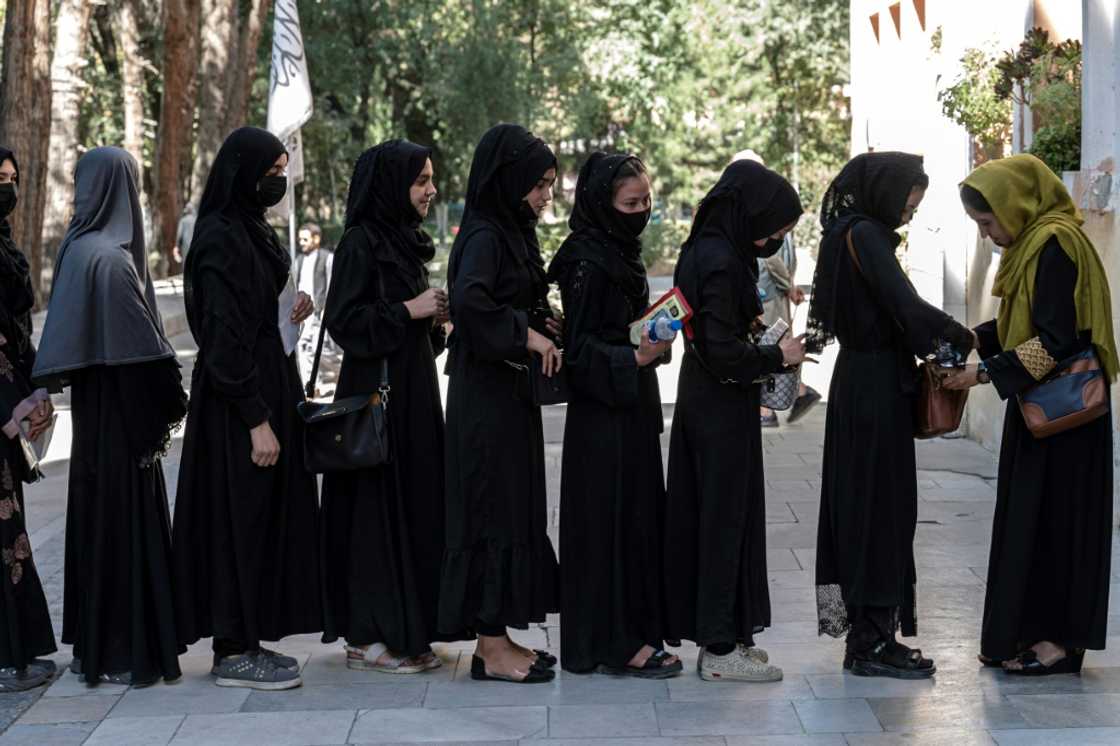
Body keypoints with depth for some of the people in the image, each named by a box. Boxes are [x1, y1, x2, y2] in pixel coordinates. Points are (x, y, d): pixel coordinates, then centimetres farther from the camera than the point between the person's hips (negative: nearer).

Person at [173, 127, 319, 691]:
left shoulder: (250, 228, 14)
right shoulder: (221, 239, -16)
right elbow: (225, 336, -20)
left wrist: (287, 312, 4)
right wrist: (257, 420, -21)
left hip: (266, 385, 10)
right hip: (237, 400, -10)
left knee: (266, 513, 12)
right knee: (240, 516, -4)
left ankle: (246, 640, 19)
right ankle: (234, 653, 2)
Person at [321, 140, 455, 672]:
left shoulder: (404, 240, 16)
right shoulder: (361, 242, -11)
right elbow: (344, 320, -16)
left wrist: (434, 317, 6)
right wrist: (409, 310, -16)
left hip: (414, 389, 9)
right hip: (375, 392, -9)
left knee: (415, 504, 9)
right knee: (375, 507, -4)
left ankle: (406, 629, 16)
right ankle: (366, 637, 2)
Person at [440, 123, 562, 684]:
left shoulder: (512, 232, 14)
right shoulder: (484, 236, -15)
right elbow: (468, 300, -33)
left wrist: (542, 326, 2)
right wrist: (526, 334, -25)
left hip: (510, 394, 10)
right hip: (487, 398, -10)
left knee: (513, 507, 12)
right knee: (493, 507, -4)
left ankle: (498, 636, 20)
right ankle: (491, 649, 3)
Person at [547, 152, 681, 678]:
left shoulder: (619, 252, 12)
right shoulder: (587, 261, -17)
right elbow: (579, 348, -20)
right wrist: (637, 357, -29)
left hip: (631, 408, 10)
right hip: (602, 415, -10)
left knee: (636, 517, 12)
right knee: (609, 519, -4)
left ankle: (631, 633, 21)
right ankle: (615, 644, 3)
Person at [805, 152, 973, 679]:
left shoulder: (852, 233, 14)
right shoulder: (864, 235, -16)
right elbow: (905, 304, -24)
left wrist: (930, 341, 5)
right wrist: (961, 336, -11)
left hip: (860, 383, 10)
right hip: (877, 390, -10)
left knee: (860, 505, 12)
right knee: (881, 506, -5)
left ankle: (865, 634, 19)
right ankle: (873, 641, 0)